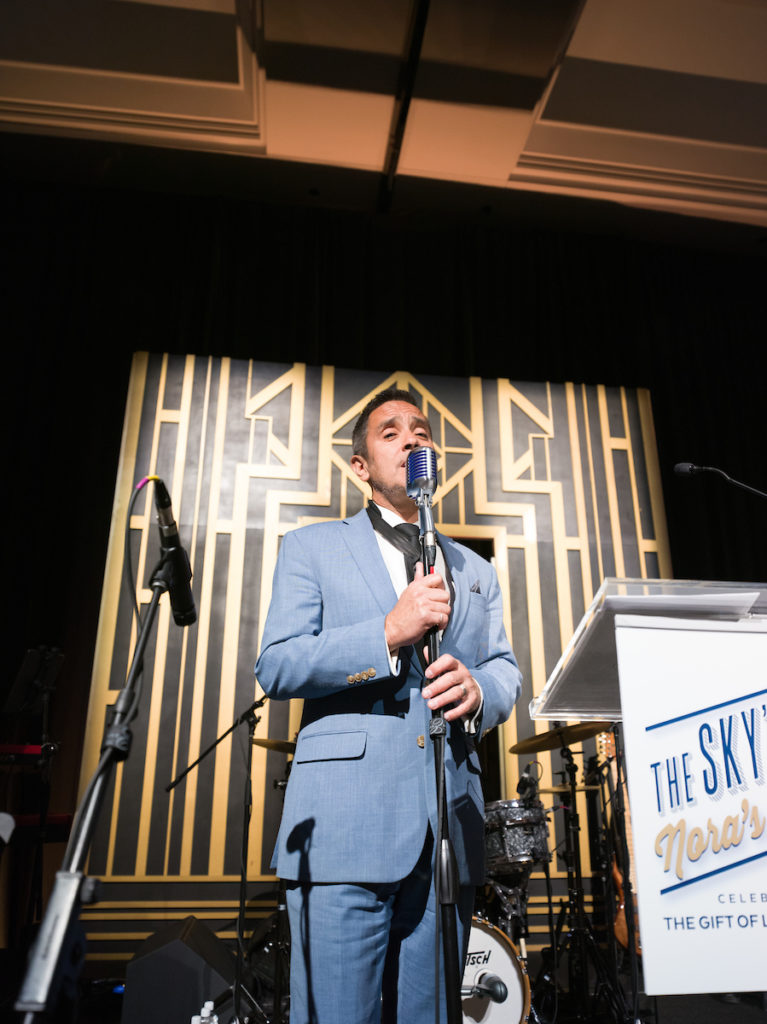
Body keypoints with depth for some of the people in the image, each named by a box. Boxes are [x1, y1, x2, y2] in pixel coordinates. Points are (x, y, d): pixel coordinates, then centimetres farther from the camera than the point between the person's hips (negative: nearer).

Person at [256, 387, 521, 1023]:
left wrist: (477, 689, -9)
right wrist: (389, 632, -14)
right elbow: (275, 668, -2)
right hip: (345, 825, -3)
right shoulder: (313, 548, 9)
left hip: (450, 831, 4)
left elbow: (506, 670, 15)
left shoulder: (474, 570, 21)